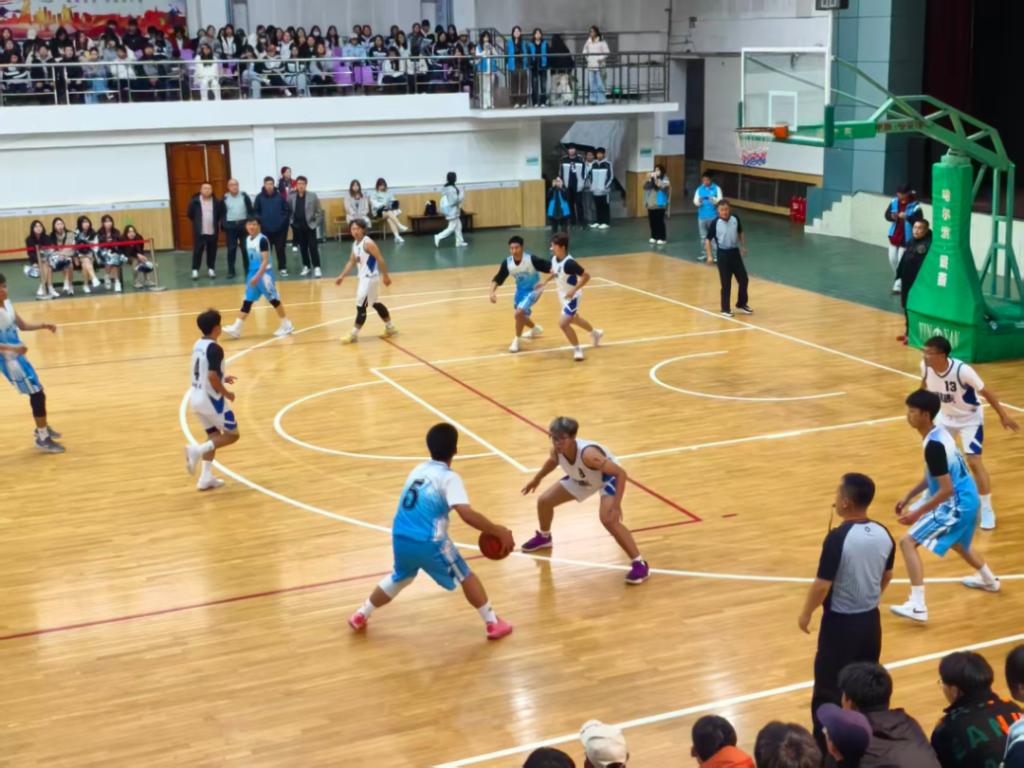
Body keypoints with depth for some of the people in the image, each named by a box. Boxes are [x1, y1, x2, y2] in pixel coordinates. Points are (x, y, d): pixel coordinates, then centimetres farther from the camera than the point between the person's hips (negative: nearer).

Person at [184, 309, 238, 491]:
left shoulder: (198, 345, 8)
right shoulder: (215, 349, -19)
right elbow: (212, 376, -27)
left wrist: (222, 379, 21)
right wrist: (226, 393, -14)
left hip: (196, 397, 8)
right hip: (211, 399, -8)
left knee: (214, 435, 19)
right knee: (232, 435, 6)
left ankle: (206, 478, 15)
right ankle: (197, 450, -12)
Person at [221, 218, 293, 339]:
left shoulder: (263, 240, -17)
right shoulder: (248, 240, 9)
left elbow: (265, 260, -22)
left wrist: (258, 276, -28)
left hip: (264, 273, -8)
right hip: (252, 273, 8)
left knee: (274, 299, 2)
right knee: (247, 301, 6)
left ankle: (286, 325, 16)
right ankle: (236, 328, 4)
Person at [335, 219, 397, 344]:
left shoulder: (368, 243, -19)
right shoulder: (355, 244, 9)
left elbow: (380, 260, -18)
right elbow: (352, 262, 17)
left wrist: (385, 276, -16)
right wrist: (342, 276, 12)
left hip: (370, 278, -10)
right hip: (364, 277, 10)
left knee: (361, 305, -8)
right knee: (375, 304, 19)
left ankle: (354, 335, -3)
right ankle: (390, 327, 32)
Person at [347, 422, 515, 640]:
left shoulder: (418, 470, 14)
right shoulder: (449, 477, -8)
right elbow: (467, 514, -20)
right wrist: (498, 531, -13)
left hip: (400, 538, 6)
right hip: (428, 542, -6)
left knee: (400, 578, 32)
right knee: (466, 577, 13)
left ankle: (360, 616, 40)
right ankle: (493, 624, 16)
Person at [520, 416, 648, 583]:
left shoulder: (588, 454, -44)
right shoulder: (557, 451, -24)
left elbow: (621, 473, -39)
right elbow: (553, 462, 5)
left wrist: (616, 505, -45)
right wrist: (537, 479, 20)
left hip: (608, 478, -7)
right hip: (581, 479, 7)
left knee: (608, 519, -31)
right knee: (544, 500, 11)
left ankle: (639, 564, -20)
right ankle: (544, 537, 44)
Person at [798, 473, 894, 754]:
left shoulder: (838, 538, -24)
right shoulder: (884, 534, -4)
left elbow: (822, 585, -20)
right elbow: (887, 577, 11)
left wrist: (806, 613, -5)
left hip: (841, 623, -6)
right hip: (871, 620, 6)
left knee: (828, 689, 7)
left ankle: (825, 747, 16)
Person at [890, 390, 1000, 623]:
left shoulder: (934, 445, -27)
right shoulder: (938, 433, 3)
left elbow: (946, 490, -26)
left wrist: (918, 513, -21)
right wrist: (908, 497, 15)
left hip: (956, 504, -10)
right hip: (966, 498, 10)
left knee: (908, 542, -13)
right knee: (955, 542, 37)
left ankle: (917, 606, -16)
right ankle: (988, 580, 61)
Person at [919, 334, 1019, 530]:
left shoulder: (962, 370, -36)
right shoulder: (925, 366, -22)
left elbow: (985, 392, -21)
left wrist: (1003, 415, -15)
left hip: (969, 419, -5)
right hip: (945, 416, 5)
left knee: (974, 462, -11)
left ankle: (987, 511, 3)